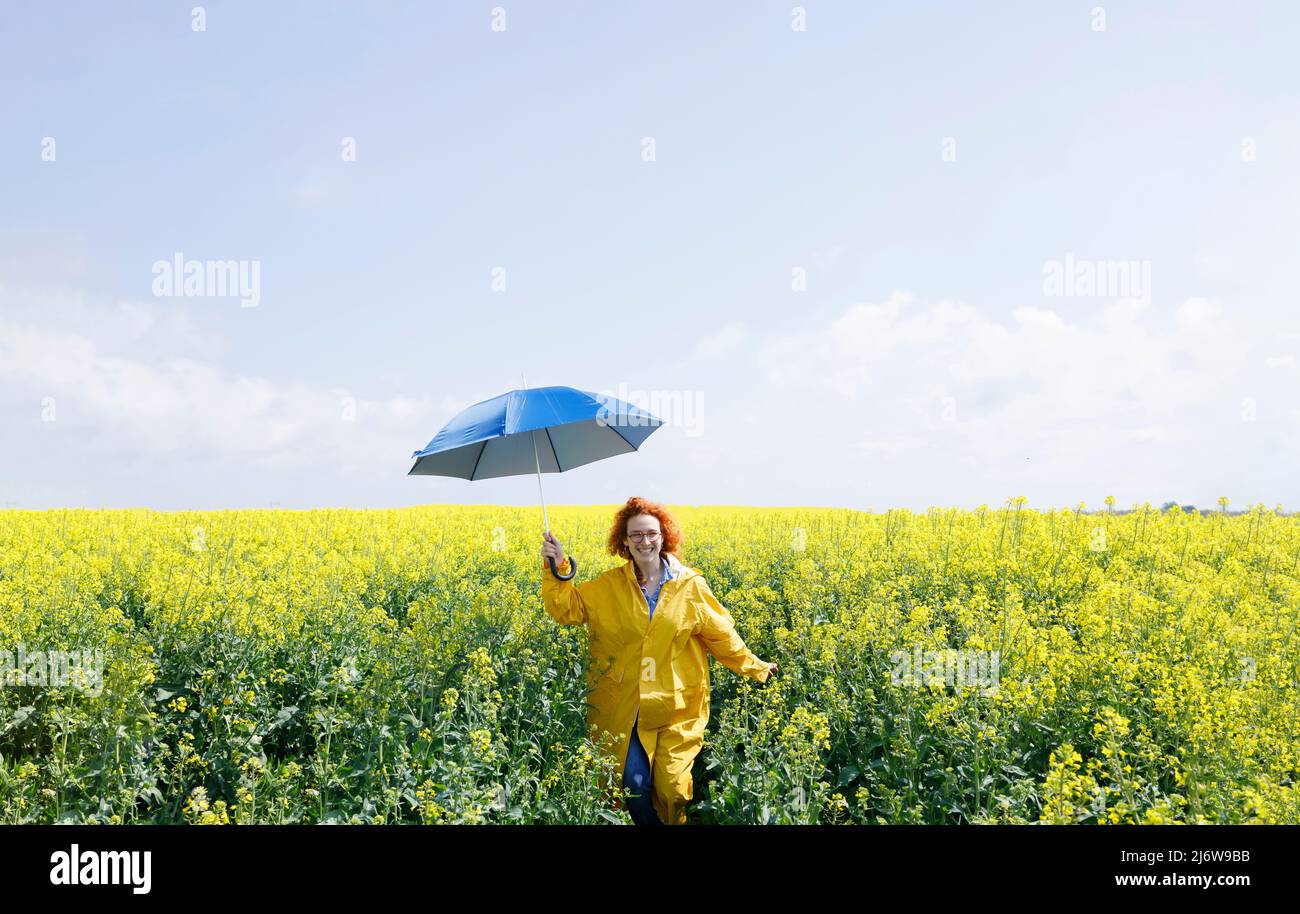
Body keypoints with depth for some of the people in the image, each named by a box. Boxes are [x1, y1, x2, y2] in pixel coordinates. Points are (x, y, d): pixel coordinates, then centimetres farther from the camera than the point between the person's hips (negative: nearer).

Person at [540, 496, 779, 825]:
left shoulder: (690, 586, -1)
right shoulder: (607, 587, 1)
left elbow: (721, 636, 7)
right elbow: (565, 608, 0)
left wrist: (755, 667, 7)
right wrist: (556, 568, -12)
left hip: (674, 708, 0)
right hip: (624, 709, 1)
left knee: (672, 787, 1)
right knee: (633, 783, -4)